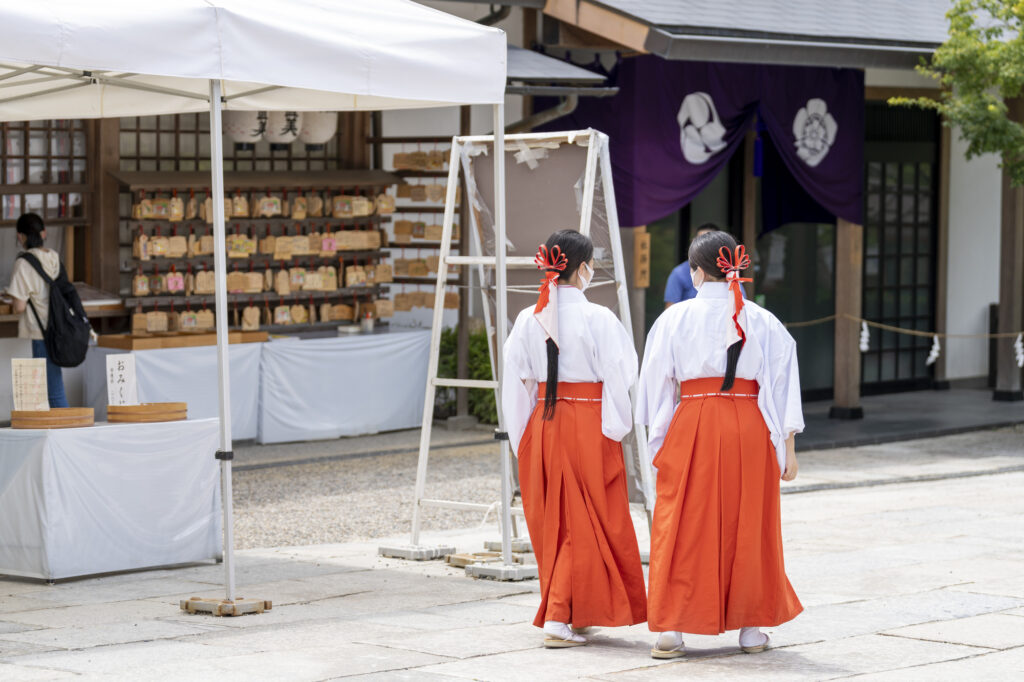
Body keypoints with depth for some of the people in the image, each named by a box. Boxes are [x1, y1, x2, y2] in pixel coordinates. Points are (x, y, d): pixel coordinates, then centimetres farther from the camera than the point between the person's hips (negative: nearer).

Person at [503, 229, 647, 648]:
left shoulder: (528, 319, 1)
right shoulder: (597, 319, -13)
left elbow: (519, 383, 6)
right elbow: (616, 378, -10)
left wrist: (523, 437, 15)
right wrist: (615, 428, 3)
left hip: (543, 424, 5)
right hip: (588, 426, -5)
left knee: (552, 521, 15)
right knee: (584, 523, 1)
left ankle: (567, 612, 25)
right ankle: (560, 618, -5)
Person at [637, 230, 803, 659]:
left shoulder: (675, 319, 0)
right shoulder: (761, 321, 3)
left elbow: (658, 385, 3)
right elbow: (782, 385, 2)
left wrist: (659, 441, 12)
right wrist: (787, 447, 6)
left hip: (693, 426, -1)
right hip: (750, 428, 1)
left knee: (684, 526, 4)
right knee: (749, 526, 11)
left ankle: (670, 629, 1)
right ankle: (752, 627, 15)